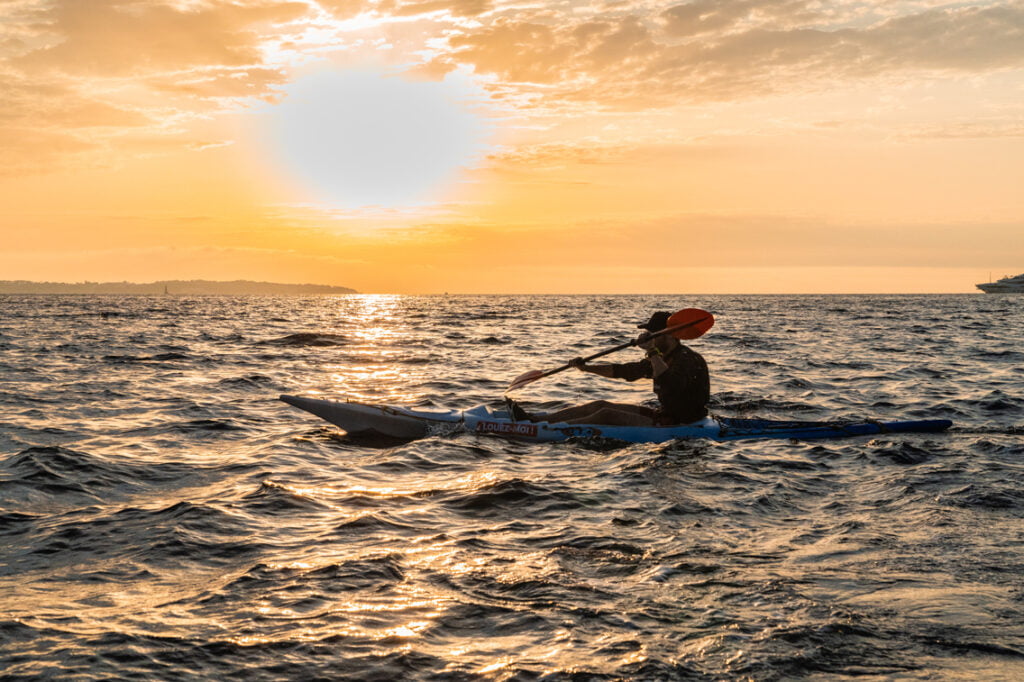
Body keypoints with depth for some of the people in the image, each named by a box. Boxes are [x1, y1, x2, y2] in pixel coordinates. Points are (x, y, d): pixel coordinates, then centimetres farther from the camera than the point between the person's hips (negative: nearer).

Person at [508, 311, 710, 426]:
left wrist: (652, 353, -36)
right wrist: (586, 367, 8)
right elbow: (622, 370, 16)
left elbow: (672, 386, -39)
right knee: (601, 405, 3)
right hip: (663, 415, 9)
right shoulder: (661, 358, 12)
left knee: (607, 415, -17)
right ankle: (534, 419, 1)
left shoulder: (689, 360, -18)